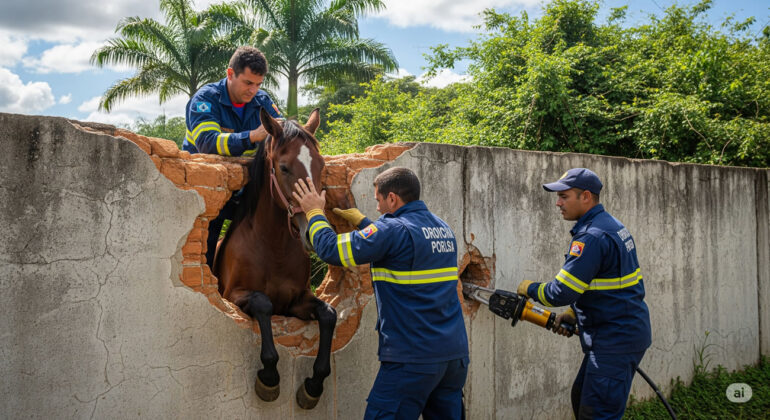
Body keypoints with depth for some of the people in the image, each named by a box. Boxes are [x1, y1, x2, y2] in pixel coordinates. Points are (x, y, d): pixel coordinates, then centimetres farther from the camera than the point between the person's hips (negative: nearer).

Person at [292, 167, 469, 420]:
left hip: (414, 358, -8)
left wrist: (314, 212, 6)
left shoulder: (395, 230, -13)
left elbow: (331, 250, -11)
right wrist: (362, 221, 32)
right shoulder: (443, 228, 12)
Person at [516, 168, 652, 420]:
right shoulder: (612, 225, 12)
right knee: (581, 399, 20)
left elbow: (561, 293, -23)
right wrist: (574, 314, 14)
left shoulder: (592, 237, -21)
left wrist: (530, 288, -4)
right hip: (627, 330, 11)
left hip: (615, 340, -11)